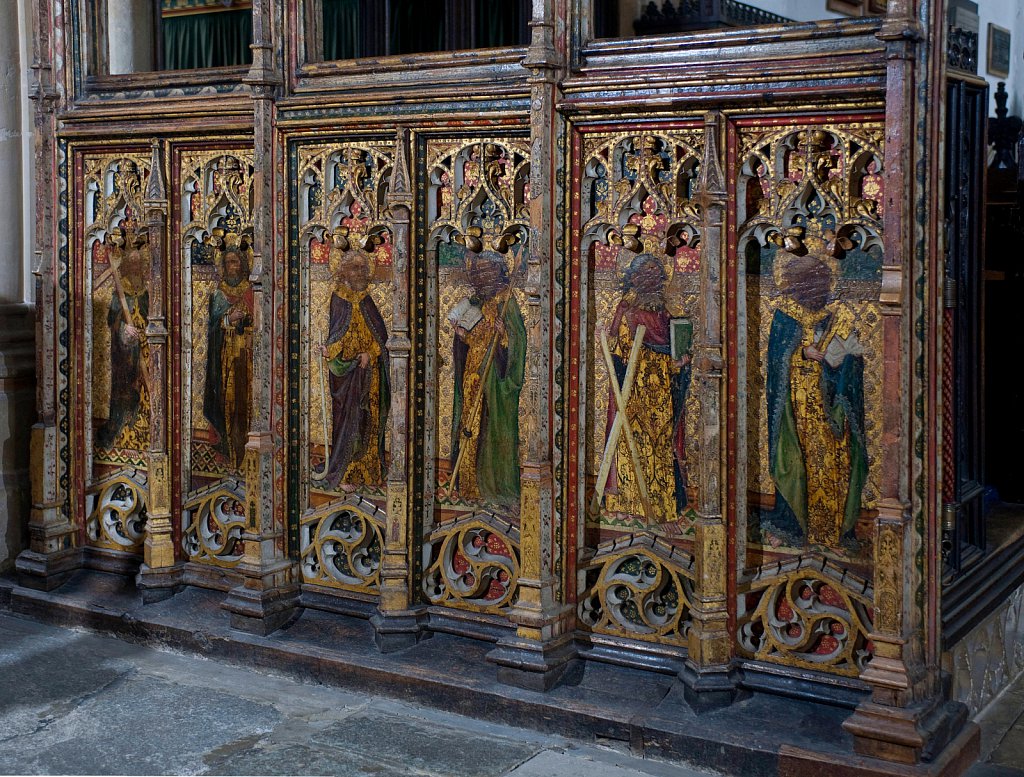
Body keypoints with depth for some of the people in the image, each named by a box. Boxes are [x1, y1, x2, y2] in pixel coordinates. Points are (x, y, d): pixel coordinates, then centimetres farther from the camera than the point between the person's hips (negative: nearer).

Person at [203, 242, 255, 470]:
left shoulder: (250, 290, 5)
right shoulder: (219, 290, 7)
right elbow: (213, 320, 3)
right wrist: (229, 319, -14)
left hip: (245, 348, -1)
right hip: (224, 348, 1)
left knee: (244, 389, -4)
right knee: (226, 389, -2)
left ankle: (244, 437, 1)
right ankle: (227, 440, 2)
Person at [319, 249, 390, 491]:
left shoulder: (365, 298, 10)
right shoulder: (339, 298, -2)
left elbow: (380, 333, 5)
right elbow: (338, 332, -9)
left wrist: (370, 353, -11)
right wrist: (329, 350, -28)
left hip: (368, 368, 5)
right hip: (347, 370, -5)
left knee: (368, 419, 6)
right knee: (348, 417, -6)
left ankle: (366, 470, 14)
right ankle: (342, 475, -1)